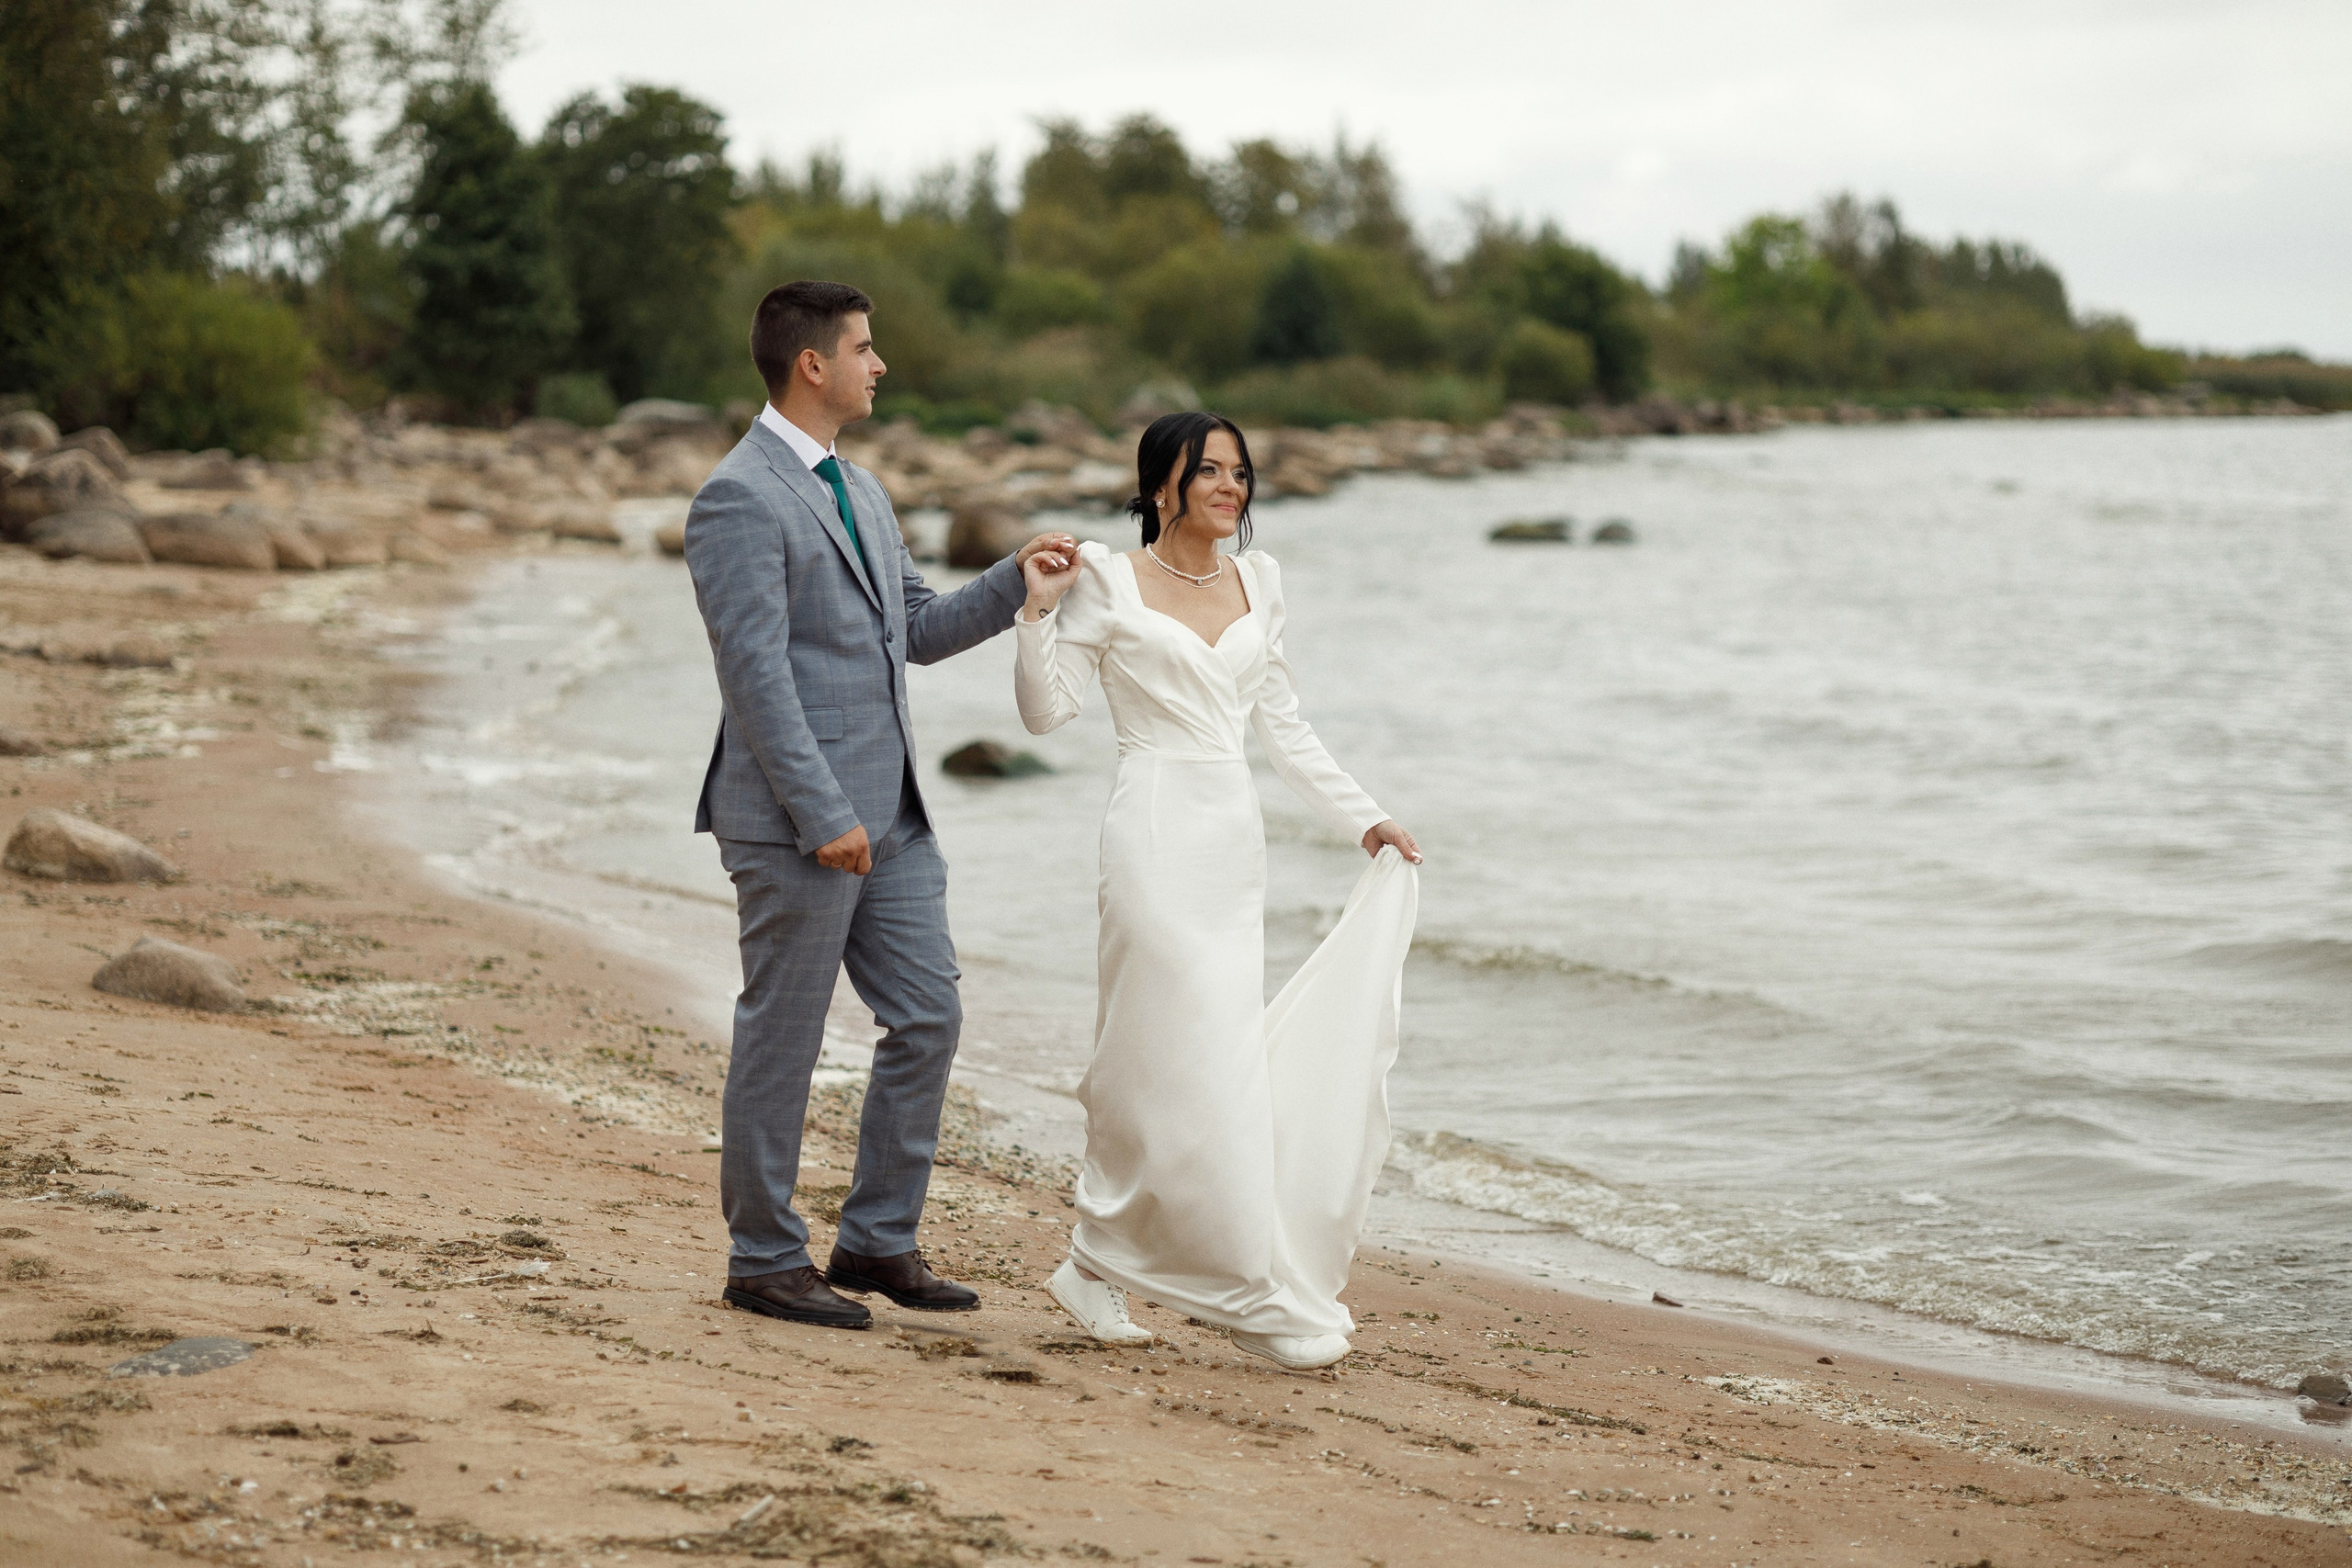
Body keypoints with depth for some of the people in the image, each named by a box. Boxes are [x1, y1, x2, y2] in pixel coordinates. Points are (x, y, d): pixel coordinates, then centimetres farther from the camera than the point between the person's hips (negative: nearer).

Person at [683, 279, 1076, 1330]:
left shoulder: (856, 490, 17)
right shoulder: (739, 500, -13)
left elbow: (918, 631, 22)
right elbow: (757, 674, -19)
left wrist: (1013, 580, 6)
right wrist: (824, 819, -21)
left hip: (888, 814, 9)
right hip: (798, 823, -9)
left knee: (927, 1019, 9)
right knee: (780, 1042, 2)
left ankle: (877, 1242, 19)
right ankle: (764, 1261, 14)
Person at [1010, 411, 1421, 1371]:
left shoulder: (1256, 582, 14)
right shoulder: (1109, 582, -2)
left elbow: (1283, 726, 18)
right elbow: (1046, 710, -2)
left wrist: (1363, 819, 14)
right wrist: (1039, 610, -14)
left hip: (1235, 840, 6)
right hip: (1156, 832, -6)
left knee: (1154, 1066, 6)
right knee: (1205, 1068, -7)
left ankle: (1102, 1267, 17)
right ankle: (1267, 1301, -4)